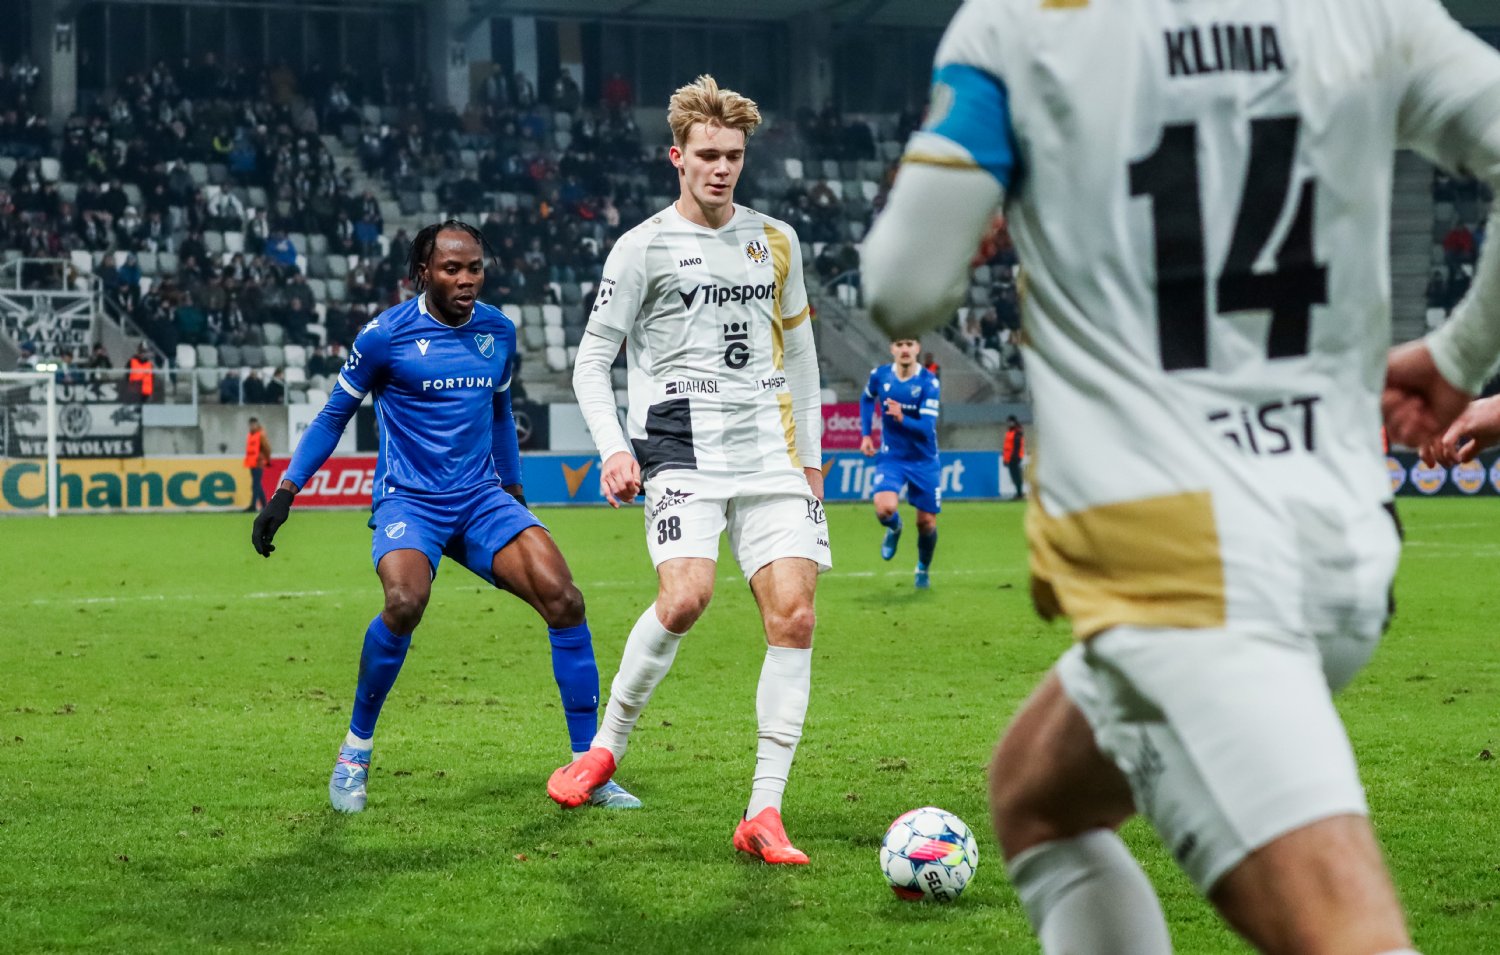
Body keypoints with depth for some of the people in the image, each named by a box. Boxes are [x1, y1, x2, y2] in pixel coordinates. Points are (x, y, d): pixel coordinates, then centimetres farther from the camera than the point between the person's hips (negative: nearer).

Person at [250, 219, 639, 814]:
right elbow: (335, 414, 4)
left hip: (482, 497, 5)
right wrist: (286, 491, -1)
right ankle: (355, 751, -8)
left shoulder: (498, 331, 7)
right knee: (405, 602, -33)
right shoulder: (385, 336, -7)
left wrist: (515, 491, 28)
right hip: (408, 500, -4)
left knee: (564, 600, -15)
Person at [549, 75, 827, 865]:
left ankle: (763, 814, -7)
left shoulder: (775, 241, 15)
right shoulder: (645, 246, 3)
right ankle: (607, 747, -3)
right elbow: (591, 360, 4)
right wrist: (614, 450, -11)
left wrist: (810, 455, 20)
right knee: (685, 596, -26)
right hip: (682, 445, -4)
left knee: (793, 614, -10)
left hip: (770, 451, 4)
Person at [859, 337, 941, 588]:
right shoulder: (879, 375, -7)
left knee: (927, 523, 4)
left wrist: (902, 418, -41)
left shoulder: (929, 383, -17)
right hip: (891, 457, 1)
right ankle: (894, 528, 13)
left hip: (924, 461, -1)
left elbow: (927, 428, -24)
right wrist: (865, 434, 10)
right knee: (885, 508, -25)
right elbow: (866, 399, 17)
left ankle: (923, 569, 34)